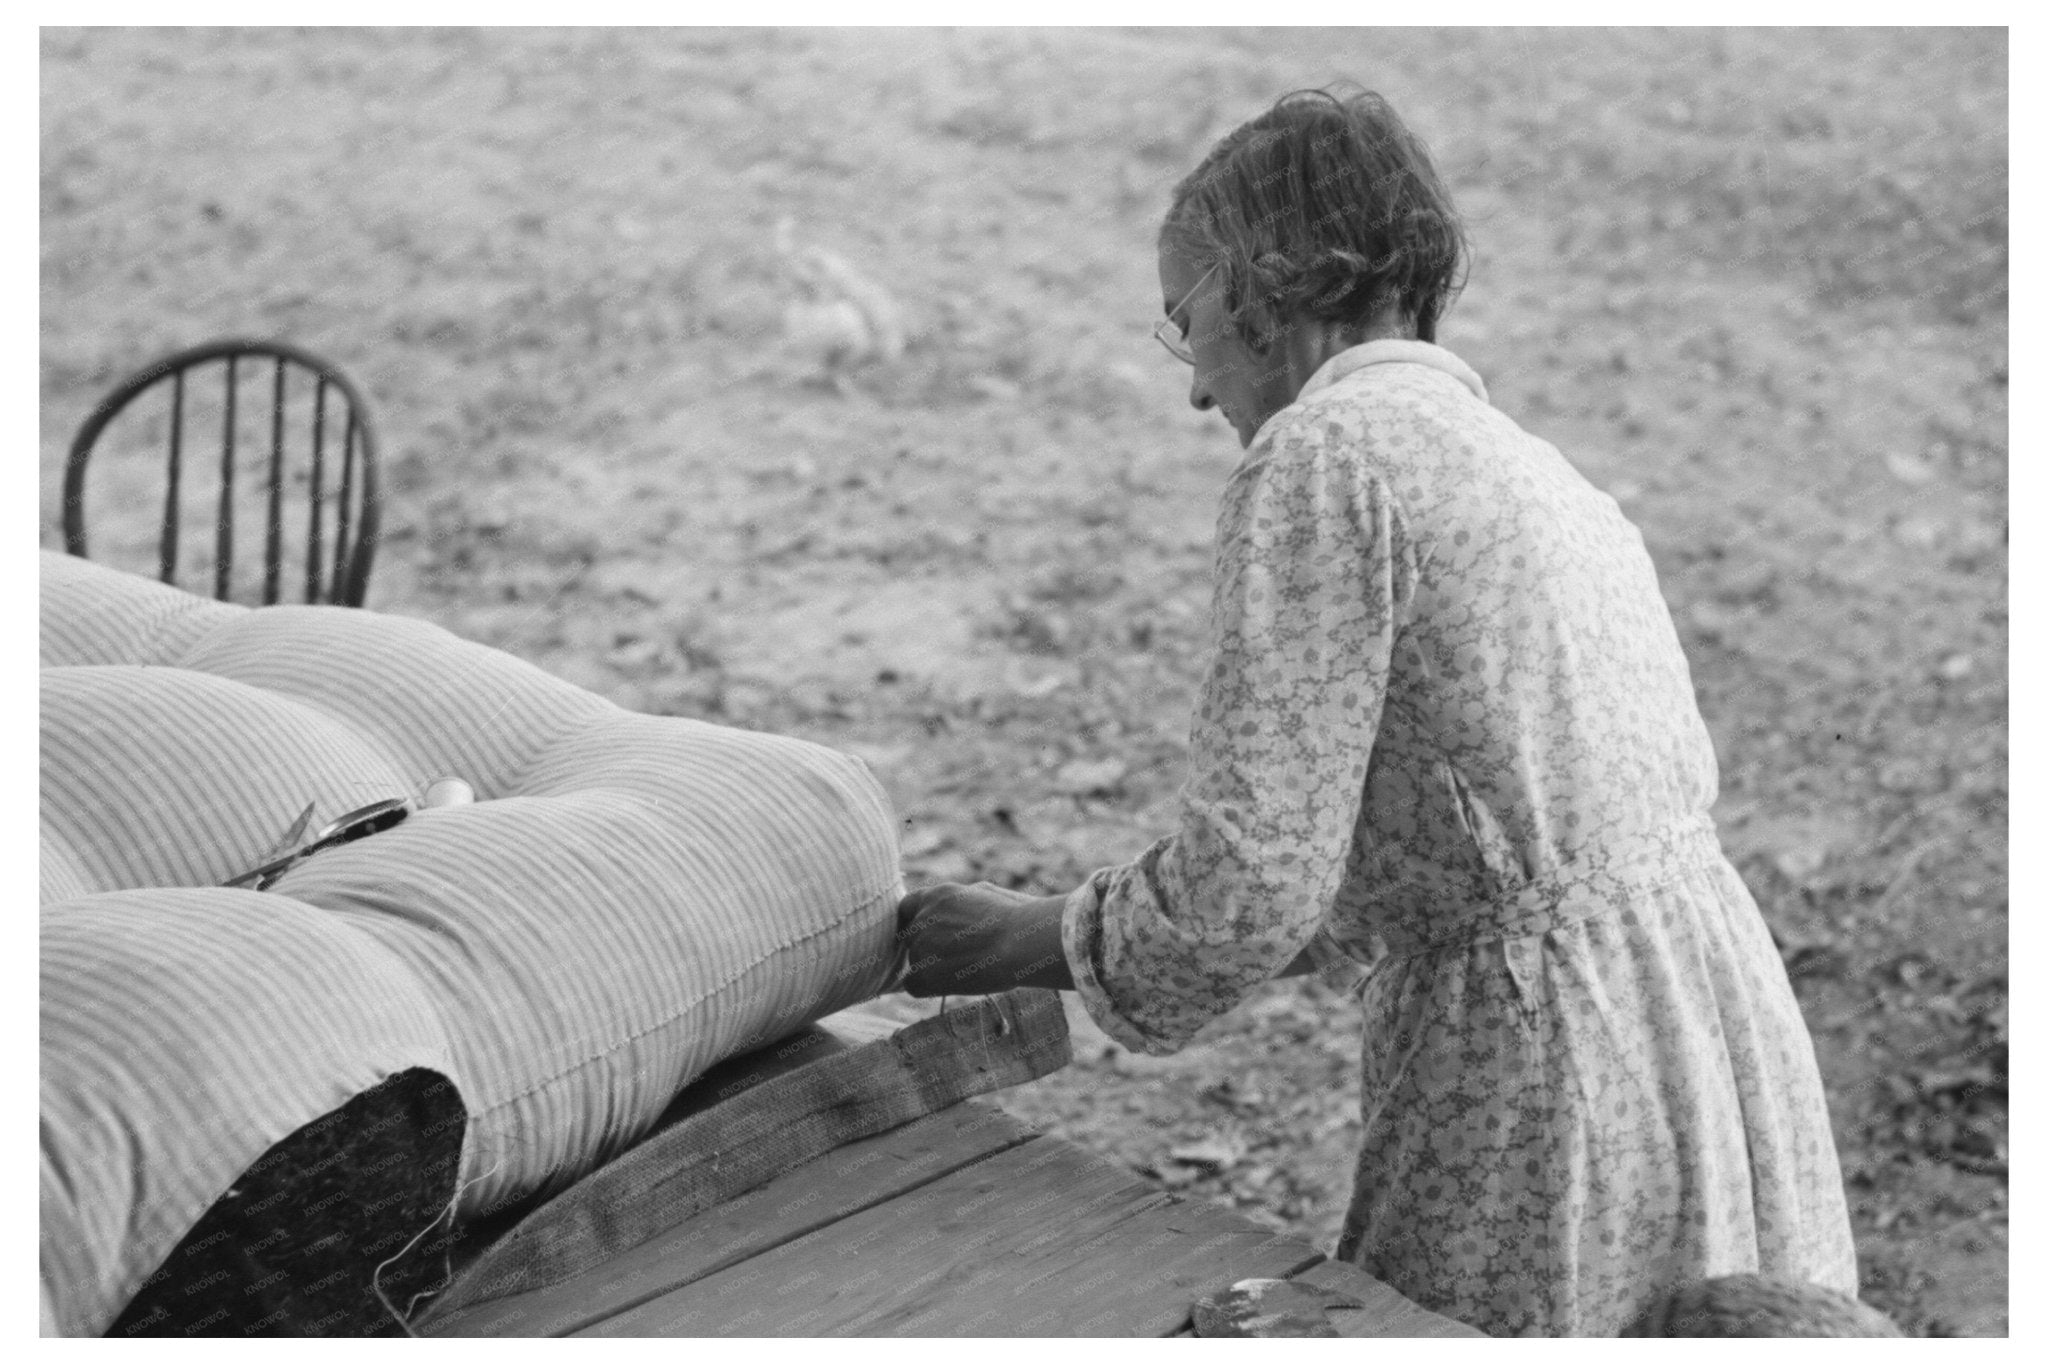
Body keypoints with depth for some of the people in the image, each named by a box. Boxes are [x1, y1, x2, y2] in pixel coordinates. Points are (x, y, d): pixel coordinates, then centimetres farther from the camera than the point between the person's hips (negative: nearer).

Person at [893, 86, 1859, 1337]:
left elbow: (1251, 885, -16)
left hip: (1547, 1072, -8)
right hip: (1729, 1035, 8)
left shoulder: (1327, 450, -10)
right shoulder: (1543, 471, 17)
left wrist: (1029, 941, 2)